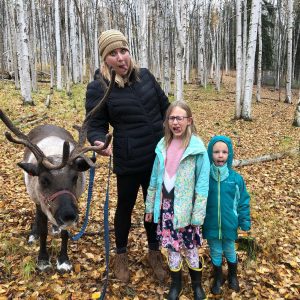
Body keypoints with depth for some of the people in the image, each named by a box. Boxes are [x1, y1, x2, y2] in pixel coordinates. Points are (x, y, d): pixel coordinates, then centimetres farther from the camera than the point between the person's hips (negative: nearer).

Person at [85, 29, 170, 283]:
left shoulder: (145, 75, 1)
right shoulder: (98, 88, -11)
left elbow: (164, 107, 13)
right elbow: (96, 126, -8)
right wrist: (98, 142, -30)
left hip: (158, 157, 4)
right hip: (128, 162, -3)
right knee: (125, 207, 16)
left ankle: (154, 252, 39)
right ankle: (121, 254, 40)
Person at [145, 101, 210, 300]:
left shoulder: (197, 148, -13)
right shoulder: (163, 145, 1)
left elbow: (202, 184, -12)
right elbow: (155, 179, 7)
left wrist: (197, 215, -14)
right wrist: (150, 206, 10)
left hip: (185, 207, -4)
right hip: (165, 205, 4)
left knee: (190, 247, 10)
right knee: (172, 247, 15)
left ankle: (197, 284, 35)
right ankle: (176, 284, 36)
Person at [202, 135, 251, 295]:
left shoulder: (236, 178, -13)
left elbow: (243, 201, -2)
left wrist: (245, 221, 0)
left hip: (229, 225, 0)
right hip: (211, 225, 0)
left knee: (230, 251, 22)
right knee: (215, 252, 18)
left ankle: (233, 276, 48)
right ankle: (218, 279, 42)